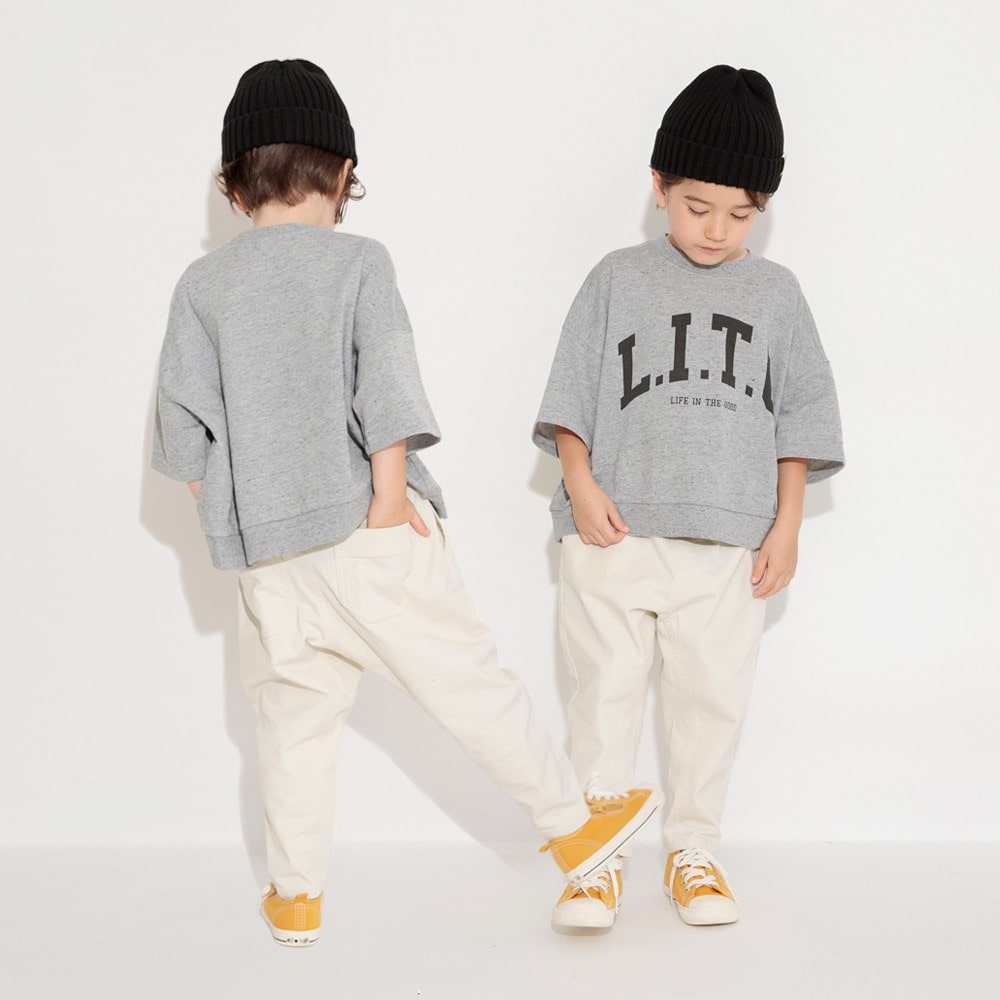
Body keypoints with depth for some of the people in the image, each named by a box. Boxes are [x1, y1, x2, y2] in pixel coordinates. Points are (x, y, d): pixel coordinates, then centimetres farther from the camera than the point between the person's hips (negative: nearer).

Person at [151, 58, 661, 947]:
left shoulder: (202, 284, 6)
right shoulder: (358, 260, -2)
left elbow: (184, 419, 8)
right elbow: (385, 382, -12)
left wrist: (223, 516, 19)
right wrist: (391, 490, -9)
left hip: (265, 545, 3)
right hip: (365, 524, -3)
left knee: (295, 715, 12)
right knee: (463, 675, 4)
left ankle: (296, 895, 19)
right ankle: (573, 825, 14)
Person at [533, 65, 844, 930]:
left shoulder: (774, 292, 9)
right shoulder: (619, 278, 5)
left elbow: (800, 412, 10)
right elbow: (572, 393, 4)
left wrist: (787, 524, 4)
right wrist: (581, 485, -8)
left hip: (727, 542, 1)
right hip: (616, 532, -1)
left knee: (712, 699, 6)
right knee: (606, 692, 3)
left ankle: (693, 850, 21)